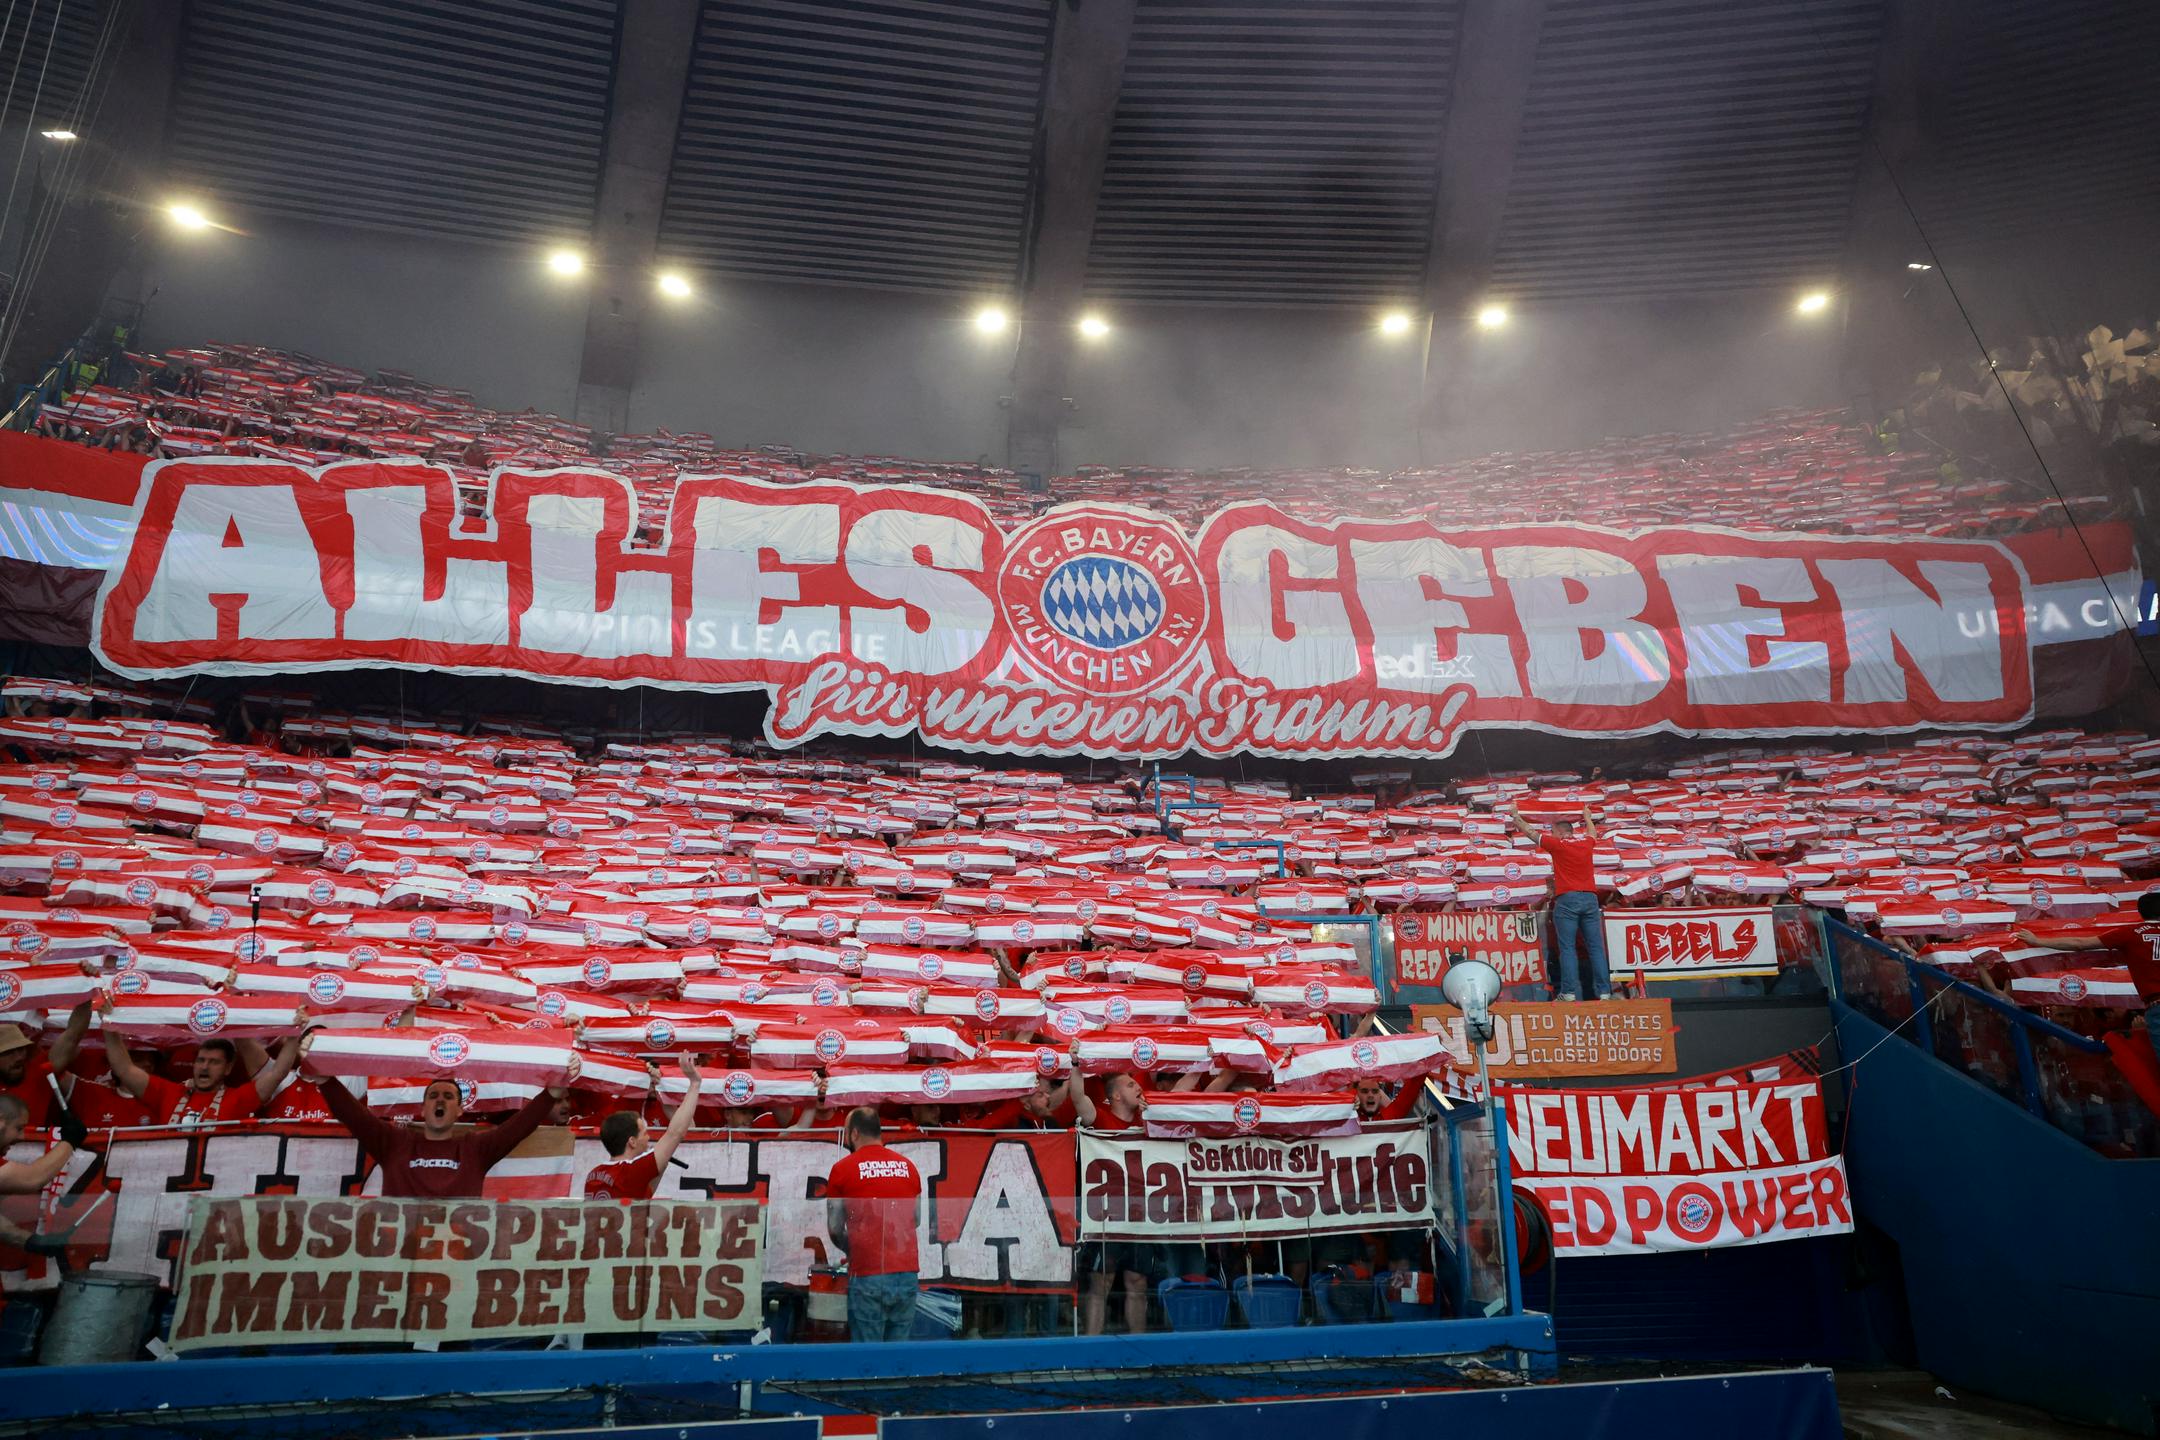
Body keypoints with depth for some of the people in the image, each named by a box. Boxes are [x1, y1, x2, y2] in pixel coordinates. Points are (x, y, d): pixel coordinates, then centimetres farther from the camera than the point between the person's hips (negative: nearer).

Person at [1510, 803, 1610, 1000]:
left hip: (1567, 899, -4)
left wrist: (1515, 816, 29)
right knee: (1596, 947, 3)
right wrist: (1587, 816, 59)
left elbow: (1530, 832, 15)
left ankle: (1570, 992, -12)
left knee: (1567, 948, -6)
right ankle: (1603, 991, -1)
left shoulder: (1557, 844, 3)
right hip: (1590, 898, 4)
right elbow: (1593, 832, 40)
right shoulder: (1586, 843, 15)